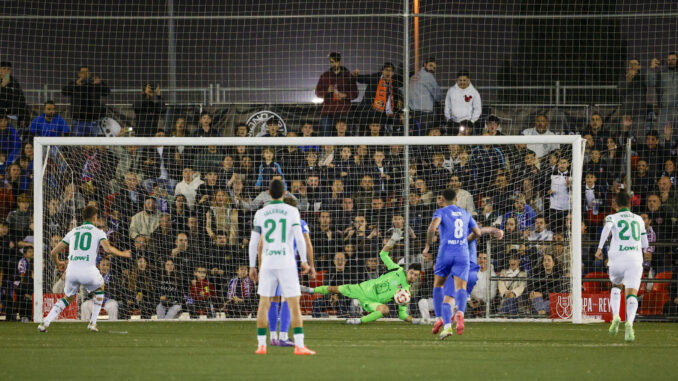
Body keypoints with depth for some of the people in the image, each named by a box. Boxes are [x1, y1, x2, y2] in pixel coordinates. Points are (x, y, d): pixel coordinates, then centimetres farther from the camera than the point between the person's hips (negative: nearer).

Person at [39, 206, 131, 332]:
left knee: (68, 298, 25)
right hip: (89, 272, -3)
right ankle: (93, 323, 22)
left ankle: (45, 322, 7)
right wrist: (123, 254, 7)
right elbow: (108, 249, -9)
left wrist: (57, 262, 43)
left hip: (71, 271, 3)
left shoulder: (73, 232, 22)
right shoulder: (98, 232, 10)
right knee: (100, 288, 29)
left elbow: (53, 252, 22)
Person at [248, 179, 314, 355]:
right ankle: (299, 346, -7)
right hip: (287, 264, -2)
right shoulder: (292, 211, -1)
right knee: (294, 305, 0)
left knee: (263, 305, 8)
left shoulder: (260, 213, 4)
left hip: (267, 264, 2)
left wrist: (252, 266, 11)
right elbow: (300, 238, -5)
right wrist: (304, 260, 4)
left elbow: (253, 242, 4)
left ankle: (261, 345, 4)